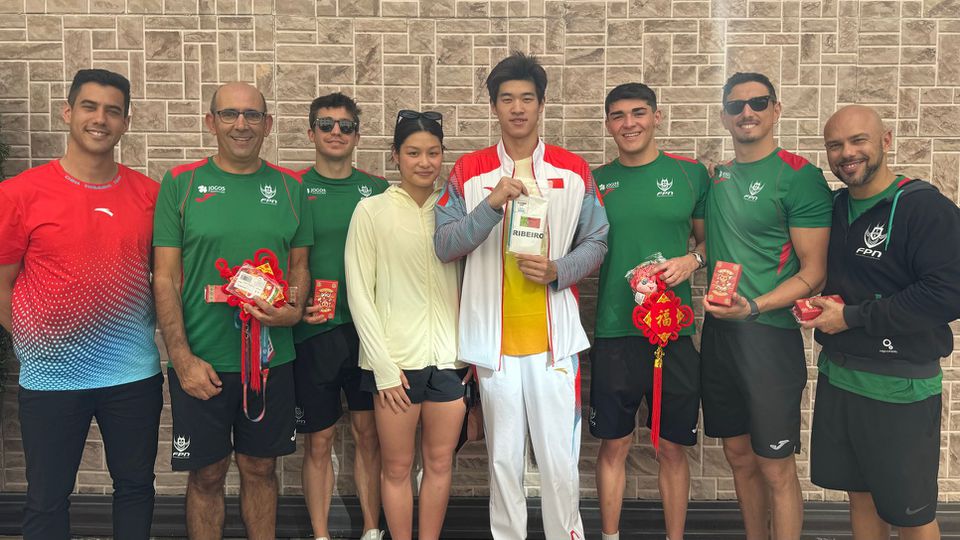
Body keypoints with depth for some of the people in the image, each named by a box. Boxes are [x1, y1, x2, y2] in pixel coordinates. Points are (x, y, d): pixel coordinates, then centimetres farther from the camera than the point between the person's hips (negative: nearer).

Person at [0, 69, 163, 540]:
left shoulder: (148, 194, 1)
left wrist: (143, 331, 1)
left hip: (134, 373, 2)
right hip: (51, 377, -2)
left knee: (136, 485, 16)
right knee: (47, 499, 13)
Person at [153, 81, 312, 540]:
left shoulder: (288, 187, 4)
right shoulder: (180, 183, -3)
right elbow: (164, 278, -4)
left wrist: (294, 310, -10)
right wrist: (183, 359, -11)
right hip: (201, 361, -2)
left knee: (260, 468, 15)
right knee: (207, 474, 11)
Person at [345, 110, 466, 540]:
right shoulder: (372, 210, -4)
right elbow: (359, 294, -5)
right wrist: (384, 366, -9)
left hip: (449, 357, 3)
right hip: (395, 359, -3)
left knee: (440, 462, 12)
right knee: (397, 466, 8)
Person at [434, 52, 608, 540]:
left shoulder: (574, 171, 5)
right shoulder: (469, 171, 3)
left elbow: (596, 243, 6)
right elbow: (443, 245, -4)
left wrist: (558, 271, -13)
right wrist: (492, 204, -18)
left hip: (555, 336, 0)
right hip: (493, 335, 0)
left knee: (559, 457, 4)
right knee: (503, 458, 10)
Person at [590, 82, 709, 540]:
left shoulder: (690, 174, 3)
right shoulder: (595, 181, 5)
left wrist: (692, 259, -9)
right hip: (614, 332, 1)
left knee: (673, 448, 11)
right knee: (613, 446, 10)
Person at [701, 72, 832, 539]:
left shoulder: (799, 176, -9)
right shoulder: (717, 176, 9)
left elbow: (814, 272, -11)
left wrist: (754, 307, -24)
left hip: (769, 332, -6)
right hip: (718, 331, 6)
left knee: (775, 466, 3)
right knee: (739, 455, 17)